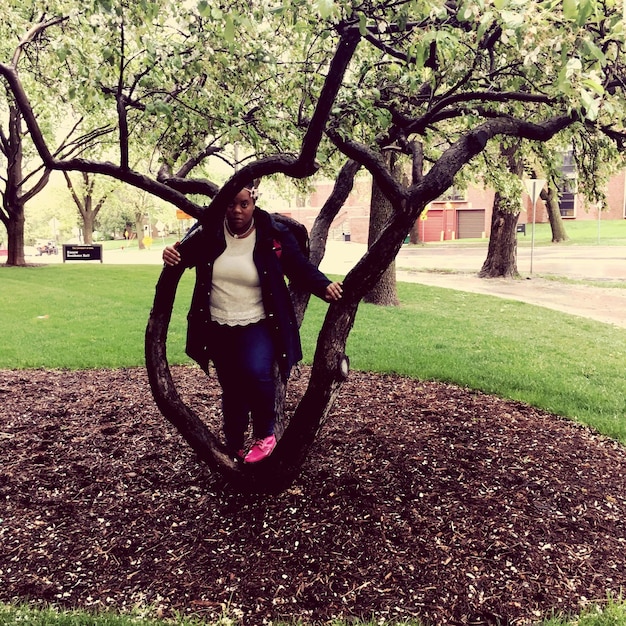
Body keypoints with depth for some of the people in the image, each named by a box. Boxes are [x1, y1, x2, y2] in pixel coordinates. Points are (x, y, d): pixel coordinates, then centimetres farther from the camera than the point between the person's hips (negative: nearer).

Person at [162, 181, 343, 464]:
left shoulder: (274, 235, -8)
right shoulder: (208, 231, -4)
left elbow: (301, 268, -4)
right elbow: (185, 253, 11)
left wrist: (325, 286, -22)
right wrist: (172, 255, -13)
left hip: (257, 326, -3)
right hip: (218, 328, 3)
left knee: (256, 373, -27)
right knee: (230, 390, 12)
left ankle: (265, 435, -1)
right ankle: (234, 450, 33)